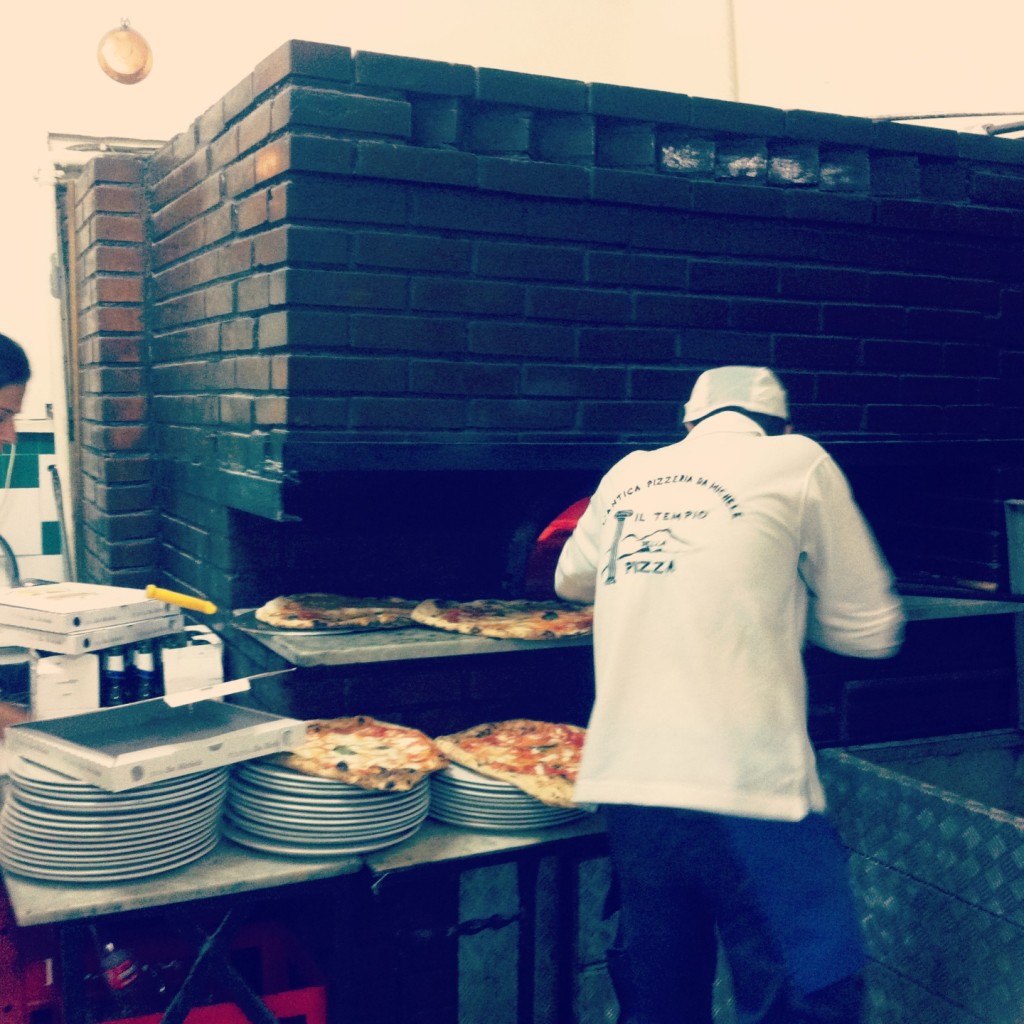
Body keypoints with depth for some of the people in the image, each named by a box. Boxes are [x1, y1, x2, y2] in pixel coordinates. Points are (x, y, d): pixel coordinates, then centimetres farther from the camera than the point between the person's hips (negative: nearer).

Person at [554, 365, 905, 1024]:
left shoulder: (629, 475, 14)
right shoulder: (797, 461, 3)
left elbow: (571, 580, 32)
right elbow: (872, 629, 8)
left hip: (625, 785, 6)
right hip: (746, 790, -5)